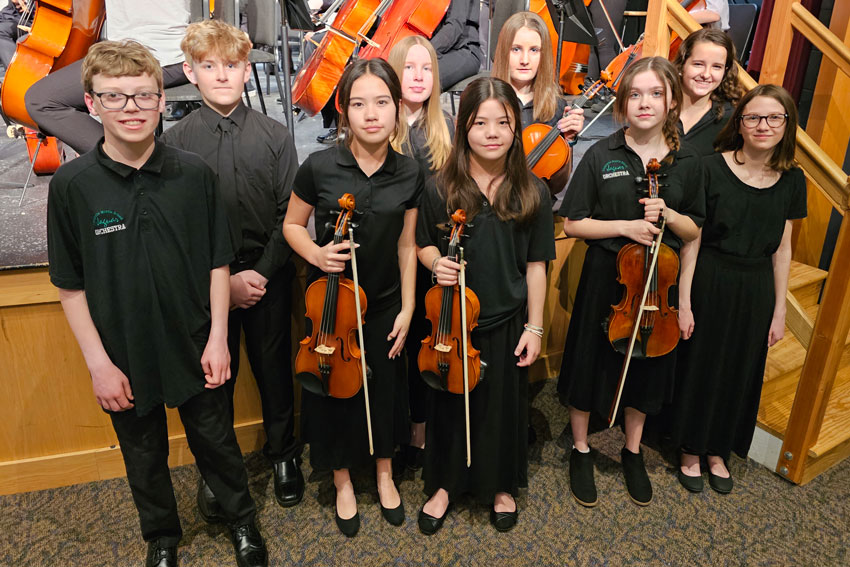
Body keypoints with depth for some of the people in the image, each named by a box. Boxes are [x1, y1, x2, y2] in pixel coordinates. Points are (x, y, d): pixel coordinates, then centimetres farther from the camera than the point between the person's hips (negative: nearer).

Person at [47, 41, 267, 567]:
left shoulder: (194, 173, -8)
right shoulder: (72, 185, -10)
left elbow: (218, 263, -2)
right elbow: (71, 286, -5)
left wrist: (218, 338, -6)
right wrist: (98, 362, -7)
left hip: (195, 349, 0)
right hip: (125, 357, 1)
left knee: (217, 442, 17)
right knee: (145, 455, 20)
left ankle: (243, 522, 43)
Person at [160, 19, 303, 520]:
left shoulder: (275, 135, -1)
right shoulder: (177, 141, -2)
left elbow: (290, 214, -2)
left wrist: (261, 272, -11)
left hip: (268, 277, 1)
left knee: (275, 369, 12)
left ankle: (283, 454, 35)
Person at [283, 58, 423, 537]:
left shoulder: (410, 174, -8)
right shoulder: (319, 167, -15)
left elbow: (406, 246, 1)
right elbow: (292, 225, -1)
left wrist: (408, 308, 0)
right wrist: (316, 254, -21)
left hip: (385, 305, 2)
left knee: (385, 392, 17)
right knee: (335, 391, 13)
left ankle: (385, 476, 43)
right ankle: (343, 483, 39)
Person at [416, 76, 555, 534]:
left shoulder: (531, 192, -5)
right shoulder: (441, 188, -7)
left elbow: (535, 266, -2)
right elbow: (423, 245, 5)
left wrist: (534, 326, -2)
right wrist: (437, 263, -18)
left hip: (506, 321, 1)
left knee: (503, 405, 16)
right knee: (450, 402, 15)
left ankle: (501, 485, 42)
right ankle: (445, 484, 39)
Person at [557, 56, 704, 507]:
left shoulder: (686, 161, 0)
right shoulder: (601, 155, -7)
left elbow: (693, 230, 6)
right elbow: (572, 223, -7)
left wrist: (667, 215, -15)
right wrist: (624, 225, -19)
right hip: (605, 278, -2)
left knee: (647, 365, 16)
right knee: (590, 361, 9)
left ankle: (632, 452, 39)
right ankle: (580, 450, 32)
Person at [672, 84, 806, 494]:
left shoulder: (791, 180, 1)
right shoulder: (711, 168, -11)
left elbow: (782, 249, 6)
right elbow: (692, 239, -11)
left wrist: (779, 310, 5)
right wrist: (684, 301, -13)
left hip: (757, 290, 4)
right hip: (709, 283, -4)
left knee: (740, 372, 15)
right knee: (700, 365, 9)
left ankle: (718, 452, 36)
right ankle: (691, 451, 30)